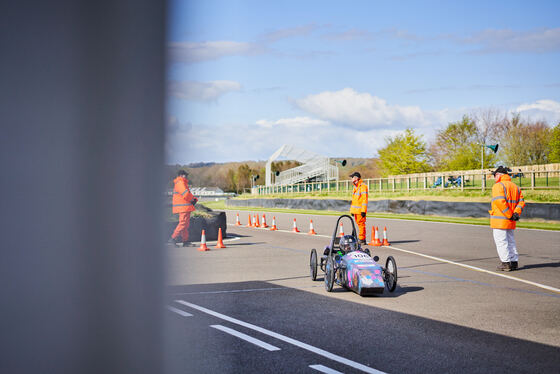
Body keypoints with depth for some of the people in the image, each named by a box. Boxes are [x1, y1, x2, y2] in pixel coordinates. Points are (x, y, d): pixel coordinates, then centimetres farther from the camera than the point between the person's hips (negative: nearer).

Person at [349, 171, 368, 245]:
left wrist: (363, 210, -20)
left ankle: (362, 240, -6)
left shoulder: (363, 186, -12)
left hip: (360, 210, -9)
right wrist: (352, 210, 19)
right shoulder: (355, 186, 17)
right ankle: (361, 239, 17)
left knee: (361, 224, -7)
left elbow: (364, 199, -16)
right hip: (355, 210, 9)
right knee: (359, 224, 12)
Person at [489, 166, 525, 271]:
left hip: (499, 220, -8)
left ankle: (506, 263, -5)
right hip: (510, 222, 8)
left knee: (501, 241, -3)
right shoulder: (515, 186, 16)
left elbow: (500, 201, -22)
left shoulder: (498, 186, -10)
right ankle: (514, 262, 16)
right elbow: (521, 202, 8)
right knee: (510, 241, 15)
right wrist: (516, 213, -3)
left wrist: (510, 215, -19)